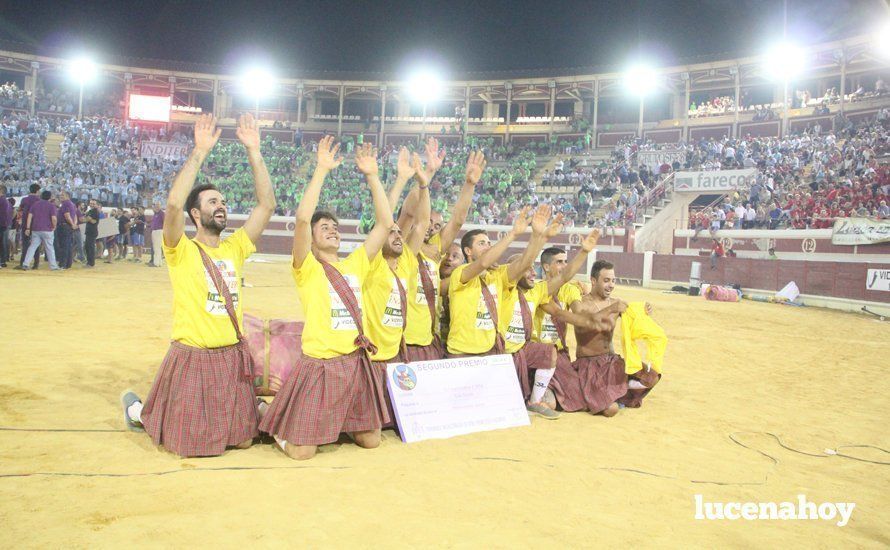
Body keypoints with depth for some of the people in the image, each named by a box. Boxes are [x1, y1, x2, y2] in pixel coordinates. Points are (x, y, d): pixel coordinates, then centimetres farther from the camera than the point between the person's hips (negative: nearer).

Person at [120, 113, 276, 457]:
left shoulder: (233, 248, 6)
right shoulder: (182, 251, -8)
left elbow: (267, 204, -2)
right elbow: (173, 204, -27)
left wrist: (253, 152, -7)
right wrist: (200, 152, -25)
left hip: (233, 357, 5)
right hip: (193, 358, -5)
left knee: (242, 440, 10)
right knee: (187, 445, 3)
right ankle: (138, 410, 29)